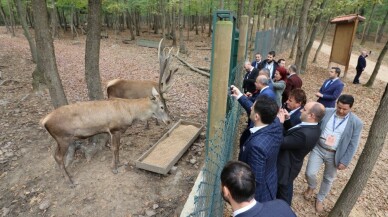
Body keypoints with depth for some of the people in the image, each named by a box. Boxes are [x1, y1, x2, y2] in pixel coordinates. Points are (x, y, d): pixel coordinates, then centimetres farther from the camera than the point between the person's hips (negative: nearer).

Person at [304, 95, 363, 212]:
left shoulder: (356, 123, -10)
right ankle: (311, 187, 33)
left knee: (328, 179, 15)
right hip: (318, 149, 1)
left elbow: (352, 145, -7)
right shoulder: (326, 112, -5)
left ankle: (320, 199, 39)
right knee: (310, 173, -3)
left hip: (334, 155, -1)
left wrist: (344, 162, -10)